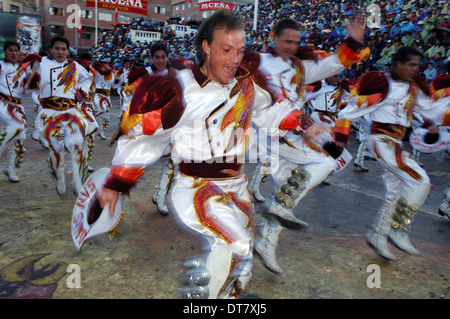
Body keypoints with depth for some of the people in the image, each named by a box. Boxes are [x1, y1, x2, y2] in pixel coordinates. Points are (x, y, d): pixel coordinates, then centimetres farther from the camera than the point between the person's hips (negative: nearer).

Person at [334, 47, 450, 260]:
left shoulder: (414, 88, 13)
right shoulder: (383, 85, -11)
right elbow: (352, 108, -12)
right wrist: (340, 137, -14)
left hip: (395, 145, 9)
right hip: (383, 142, -9)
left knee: (395, 193, 9)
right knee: (421, 182, -14)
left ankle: (377, 236, 20)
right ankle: (399, 231, -5)